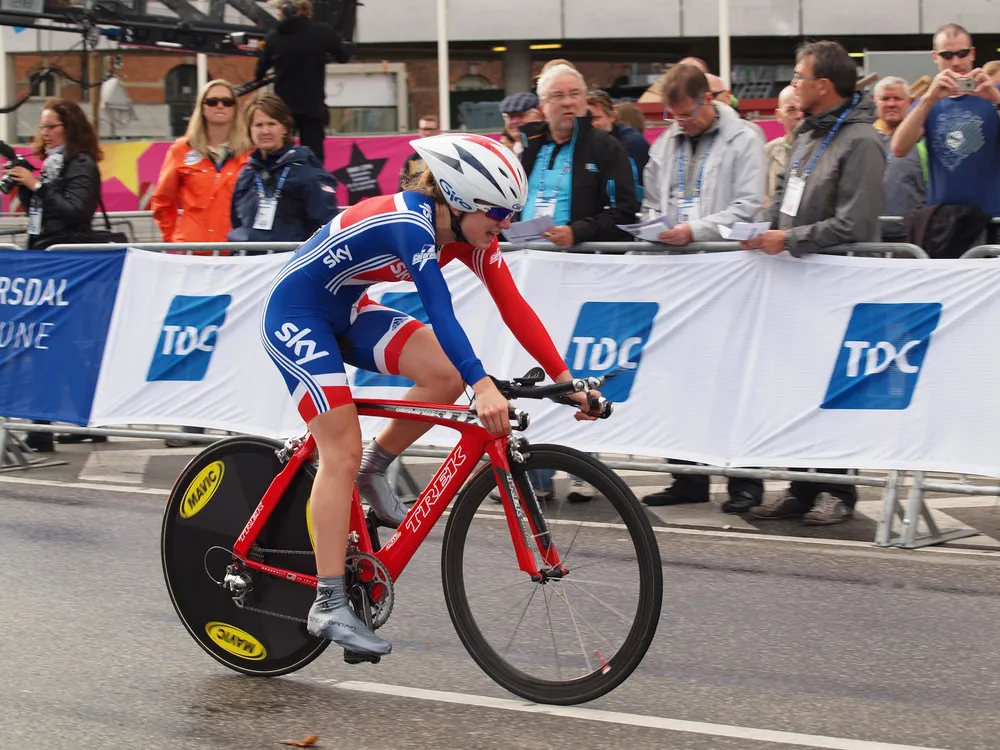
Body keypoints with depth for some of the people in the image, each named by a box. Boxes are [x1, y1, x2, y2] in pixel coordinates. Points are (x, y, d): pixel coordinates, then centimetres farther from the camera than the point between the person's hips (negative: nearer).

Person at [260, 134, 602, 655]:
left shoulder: (467, 233, -6)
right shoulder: (409, 223, -30)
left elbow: (512, 306, -8)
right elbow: (440, 312, -42)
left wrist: (564, 379, -16)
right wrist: (483, 386, -53)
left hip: (346, 313, 8)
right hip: (296, 316, -8)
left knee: (446, 375, -13)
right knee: (343, 453, -15)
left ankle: (374, 471, 9)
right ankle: (329, 607, -13)